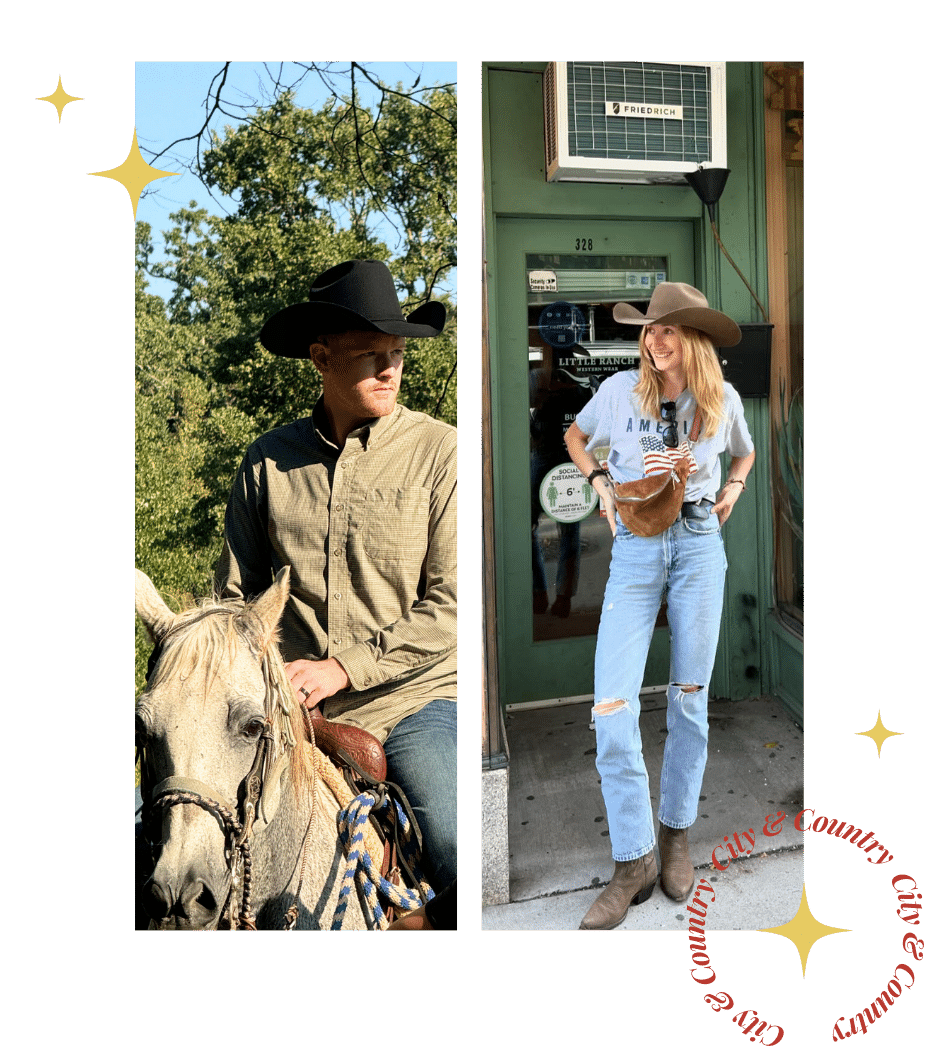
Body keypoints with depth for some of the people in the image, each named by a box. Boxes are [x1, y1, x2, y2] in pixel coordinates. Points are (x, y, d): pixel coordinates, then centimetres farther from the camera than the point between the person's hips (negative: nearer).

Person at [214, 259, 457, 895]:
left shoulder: (440, 451, -5)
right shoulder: (268, 460, 4)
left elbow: (451, 603, -9)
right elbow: (237, 591, 12)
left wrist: (342, 668, -15)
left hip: (410, 698, -2)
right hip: (290, 706, 3)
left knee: (459, 861, -18)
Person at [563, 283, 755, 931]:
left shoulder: (724, 400, 4)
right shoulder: (620, 390, 0)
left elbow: (744, 454, 26)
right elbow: (576, 436, 19)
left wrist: (732, 493, 8)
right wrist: (600, 483, 5)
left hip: (700, 545, 1)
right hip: (636, 548, -1)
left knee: (690, 696, 6)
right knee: (611, 703, -11)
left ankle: (677, 835, 25)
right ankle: (633, 863, 2)